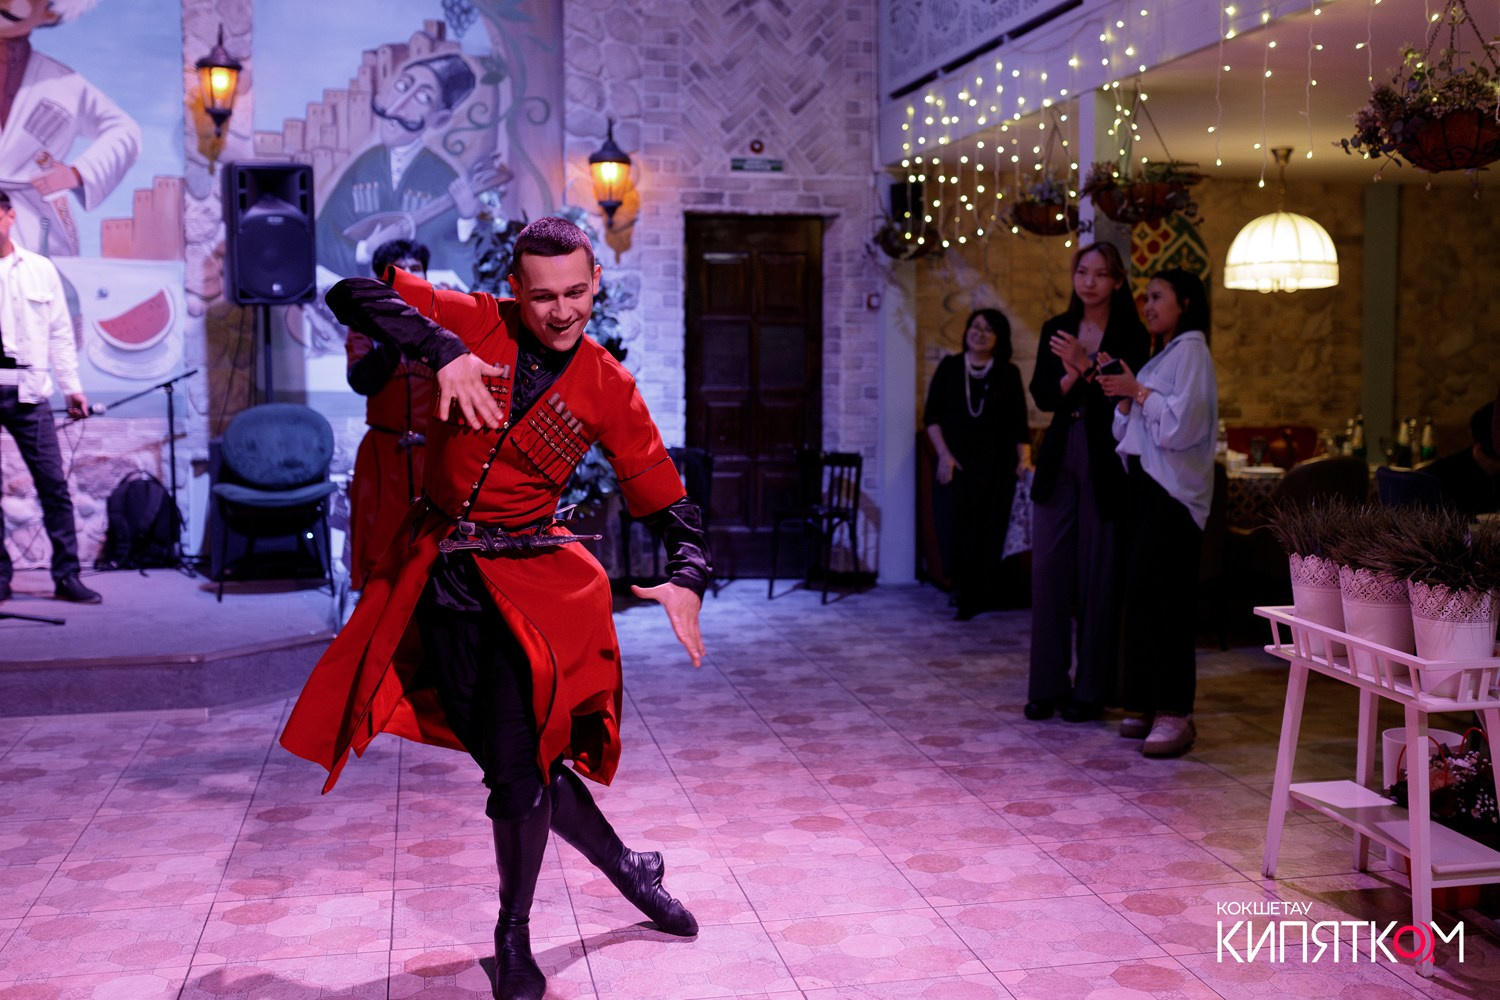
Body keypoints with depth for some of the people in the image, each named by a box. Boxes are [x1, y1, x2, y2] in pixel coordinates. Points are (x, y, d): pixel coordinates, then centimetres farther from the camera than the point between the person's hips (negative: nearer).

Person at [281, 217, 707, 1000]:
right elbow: (350, 295, -12)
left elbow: (667, 502, 0)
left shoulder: (608, 391, -4)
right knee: (515, 763, 3)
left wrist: (686, 578, -20)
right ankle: (625, 866, 30)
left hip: (529, 580, -1)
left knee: (517, 767, -9)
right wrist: (442, 350, -27)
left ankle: (514, 937, 19)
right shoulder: (478, 324, -6)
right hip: (439, 575, 1)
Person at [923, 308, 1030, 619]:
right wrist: (944, 454, -7)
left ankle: (990, 597, 7)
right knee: (959, 529, -4)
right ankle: (967, 597, 3)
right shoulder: (949, 367, 7)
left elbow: (1019, 425, 4)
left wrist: (1024, 459, -8)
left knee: (991, 530, -1)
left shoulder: (1008, 373, 6)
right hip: (957, 462, 0)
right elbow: (931, 415, 4)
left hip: (995, 464, 0)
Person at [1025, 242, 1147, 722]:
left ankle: (1092, 687, 10)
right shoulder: (1056, 330, 11)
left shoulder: (1130, 335, -2)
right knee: (1048, 568, 3)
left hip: (1105, 462, -4)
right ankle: (1048, 684, 11)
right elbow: (1042, 395, 3)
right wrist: (1070, 376, -16)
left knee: (1097, 574, 0)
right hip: (1059, 458, 4)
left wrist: (1086, 365, -22)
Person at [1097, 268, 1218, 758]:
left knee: (1159, 596, -12)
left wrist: (1138, 390, -12)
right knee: (1142, 595, 6)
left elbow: (1182, 421, -19)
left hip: (1173, 492, -9)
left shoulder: (1190, 351, -6)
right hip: (1145, 484, 9)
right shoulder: (1159, 356, 21)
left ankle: (1175, 713, -11)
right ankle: (1152, 705, 11)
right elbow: (1129, 431, 19)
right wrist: (1124, 399, 1)